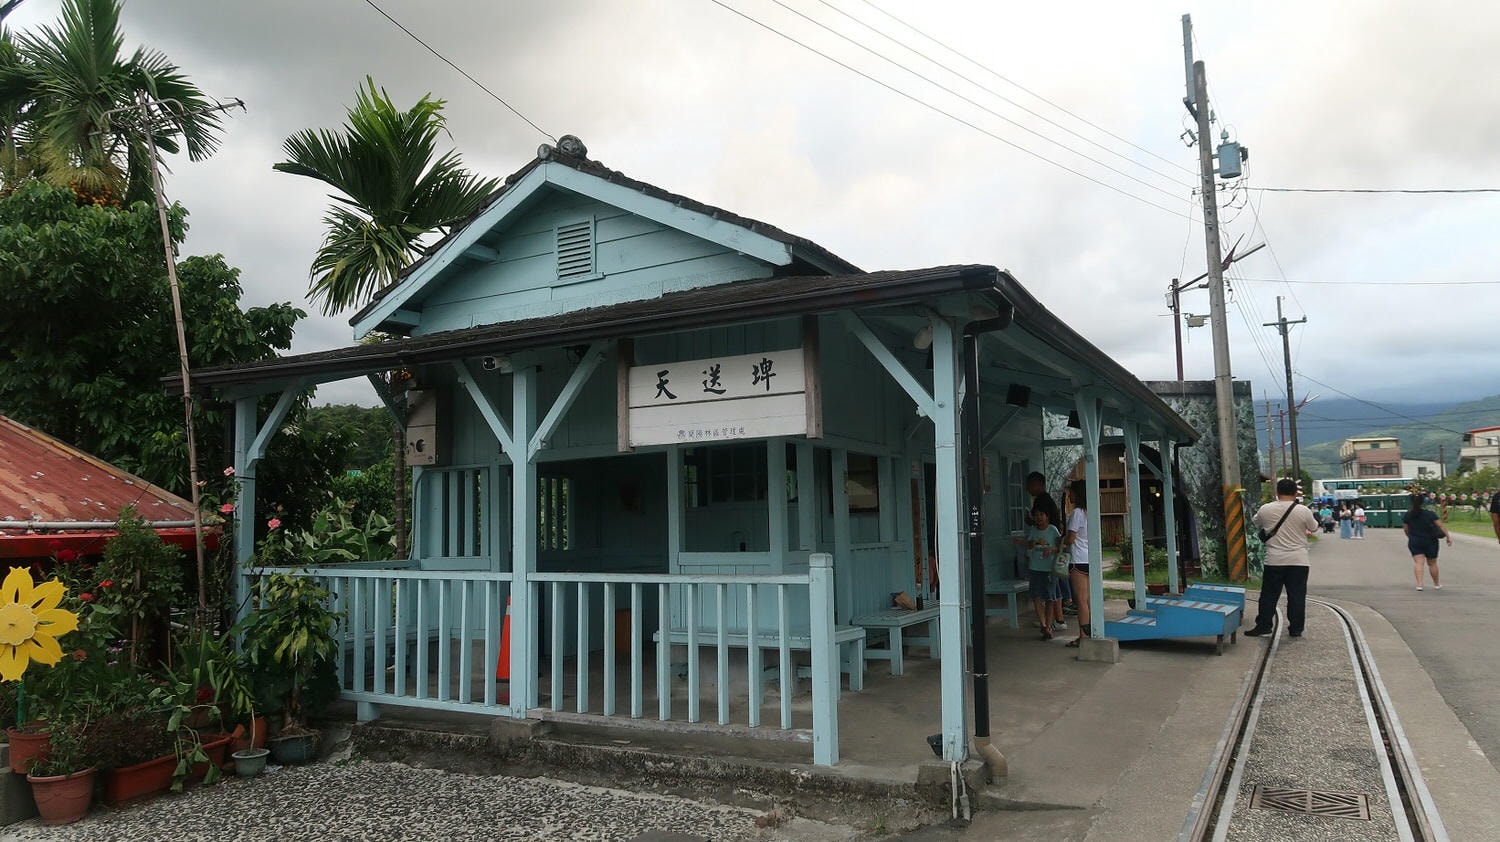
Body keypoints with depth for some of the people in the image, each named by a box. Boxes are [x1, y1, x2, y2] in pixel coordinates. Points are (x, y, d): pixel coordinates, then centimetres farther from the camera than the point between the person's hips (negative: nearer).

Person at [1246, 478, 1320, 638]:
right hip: (1299, 561, 0)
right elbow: (1314, 528, 11)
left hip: (1274, 560, 0)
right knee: (1297, 595, 7)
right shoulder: (1303, 511, -6)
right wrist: (1315, 518, 31)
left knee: (1269, 594, 8)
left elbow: (1255, 523, 15)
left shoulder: (1265, 509, -3)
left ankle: (1263, 625, 10)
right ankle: (1296, 629, 11)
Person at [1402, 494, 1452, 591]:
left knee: (1418, 562, -4)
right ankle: (1436, 584, 29)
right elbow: (1441, 526, -10)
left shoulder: (1407, 514, -4)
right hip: (1430, 542, 0)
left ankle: (1419, 584, -21)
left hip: (1414, 542, 0)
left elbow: (1405, 529, 4)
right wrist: (1448, 536, -4)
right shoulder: (1430, 513, -9)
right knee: (1432, 564, 13)